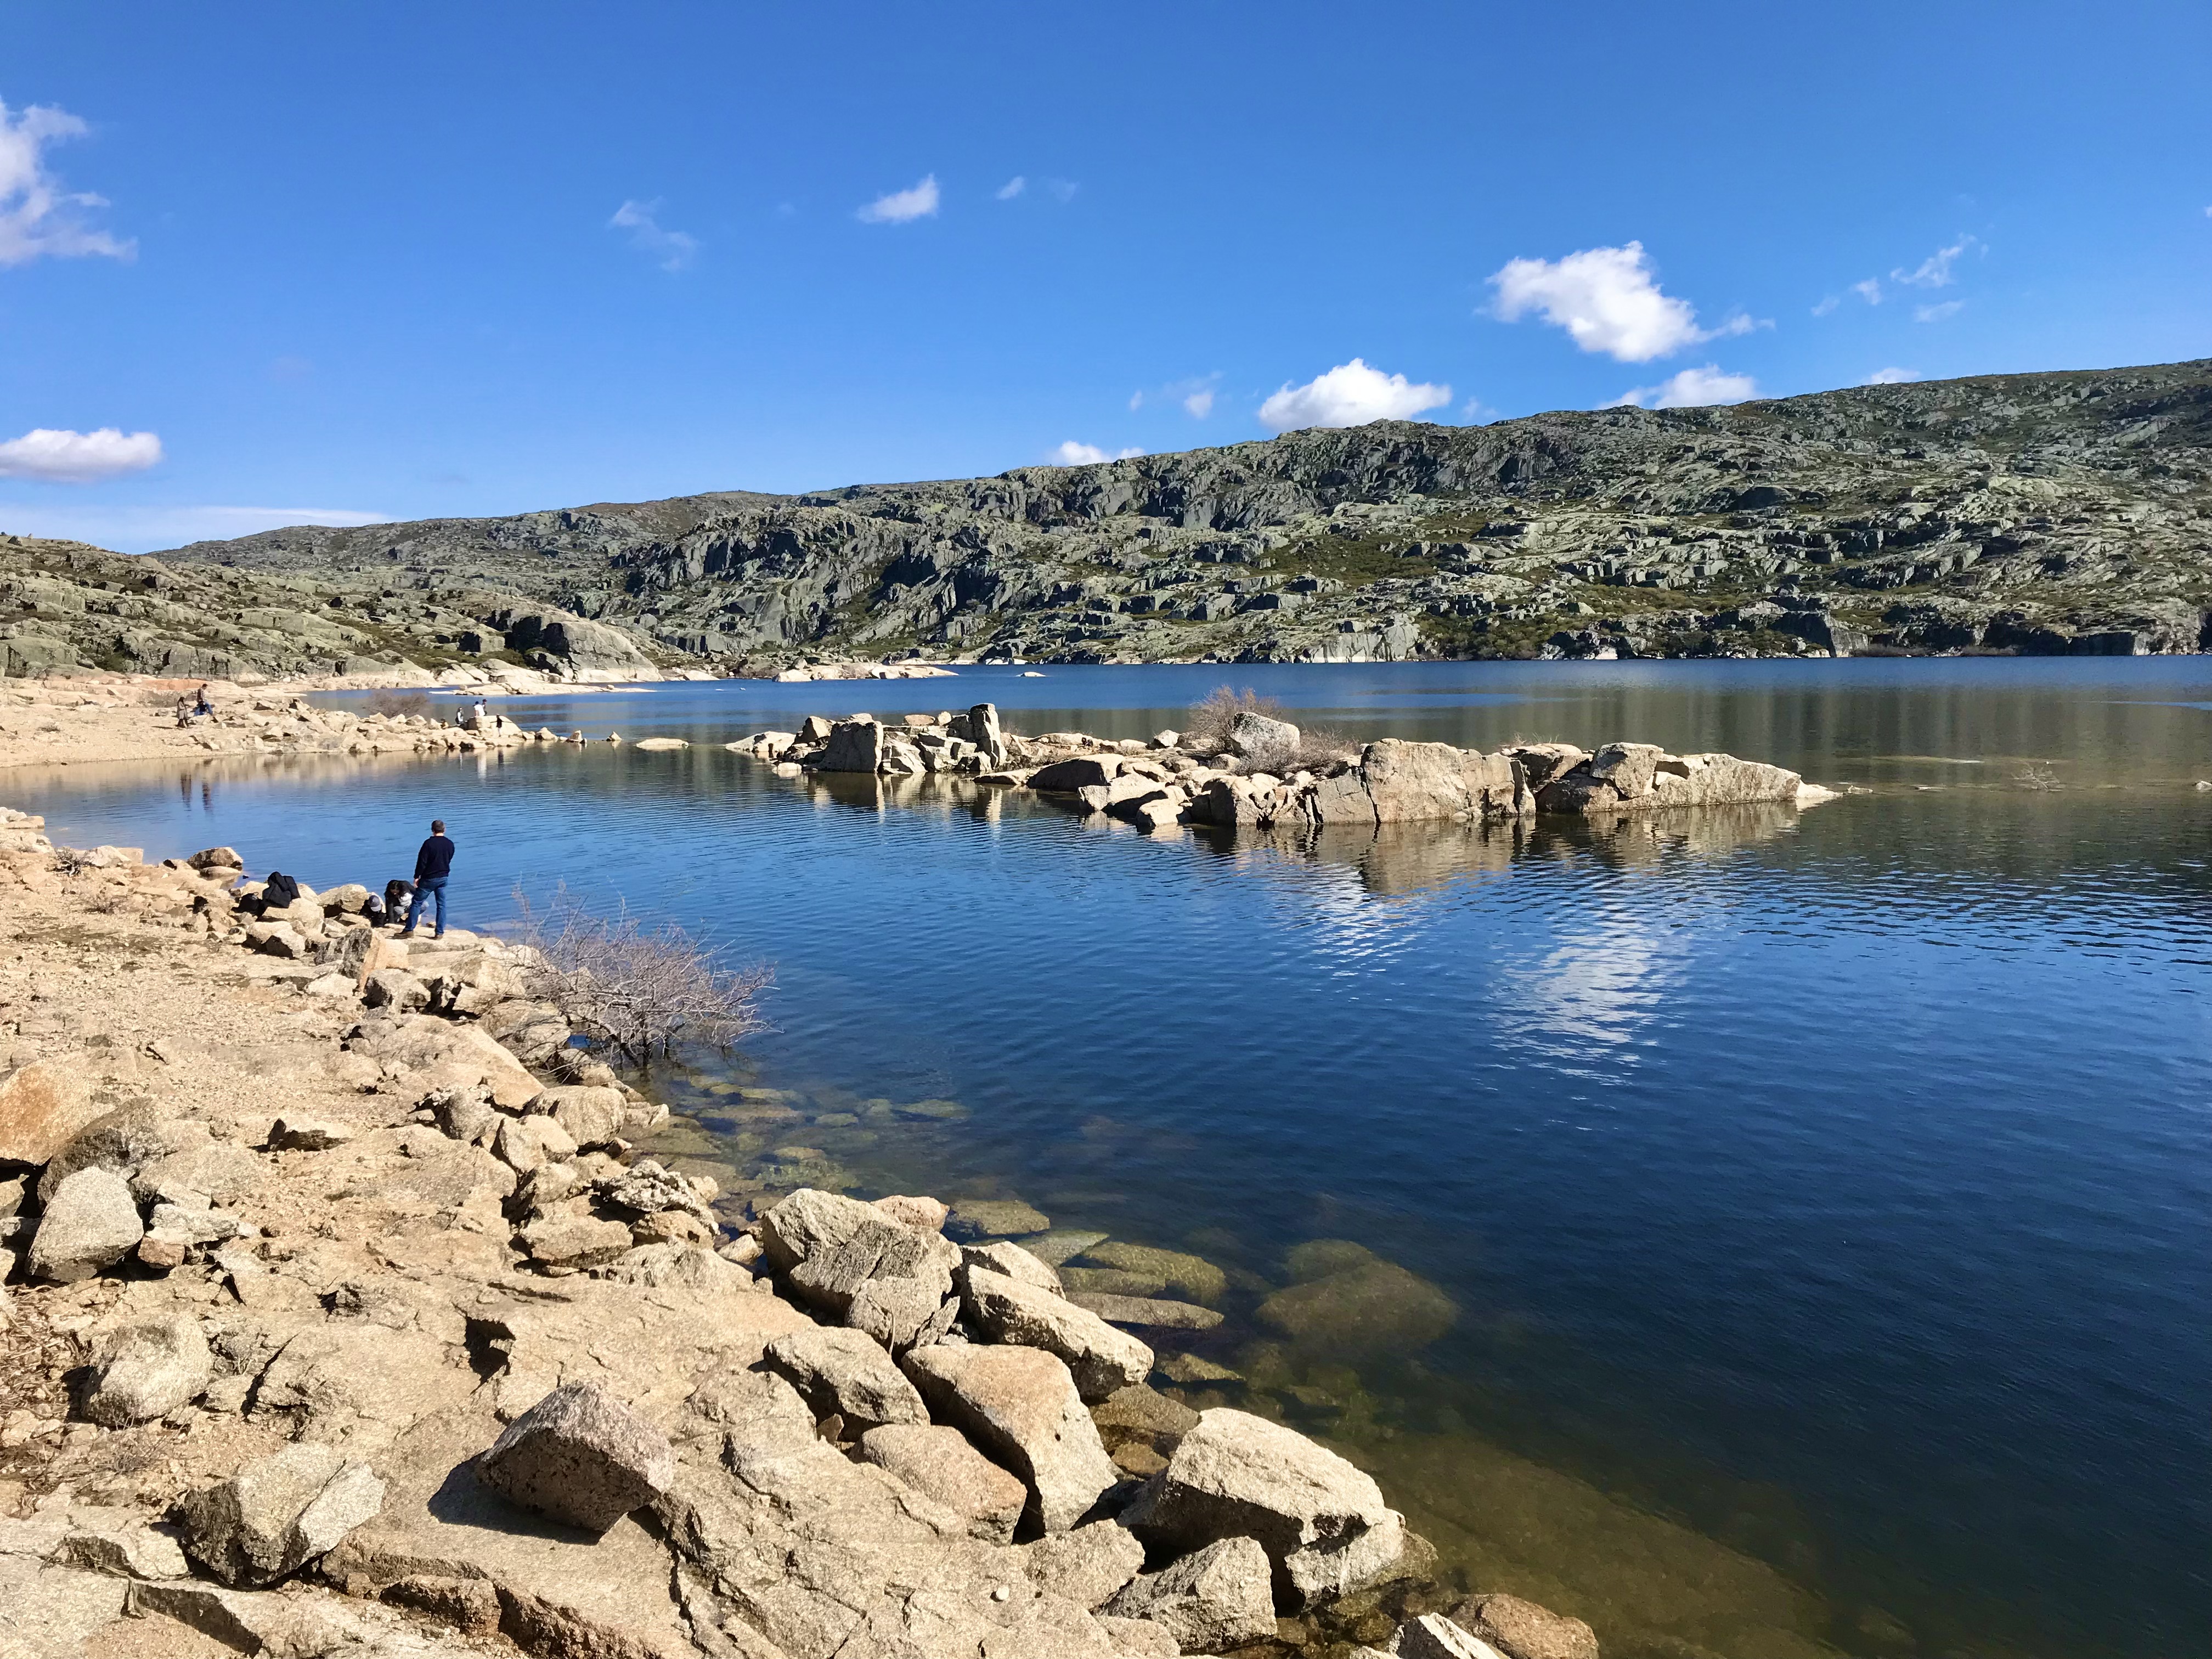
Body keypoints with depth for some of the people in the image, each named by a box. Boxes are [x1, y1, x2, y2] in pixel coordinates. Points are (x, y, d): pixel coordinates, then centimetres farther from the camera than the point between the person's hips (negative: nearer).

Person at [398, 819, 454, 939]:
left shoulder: (429, 843, -15)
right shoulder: (450, 844, 0)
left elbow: (422, 862, -13)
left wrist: (417, 877, -4)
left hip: (429, 878, -4)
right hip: (444, 878, 4)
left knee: (417, 903, 5)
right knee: (442, 905, 8)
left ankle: (409, 930, 7)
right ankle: (440, 932, 7)